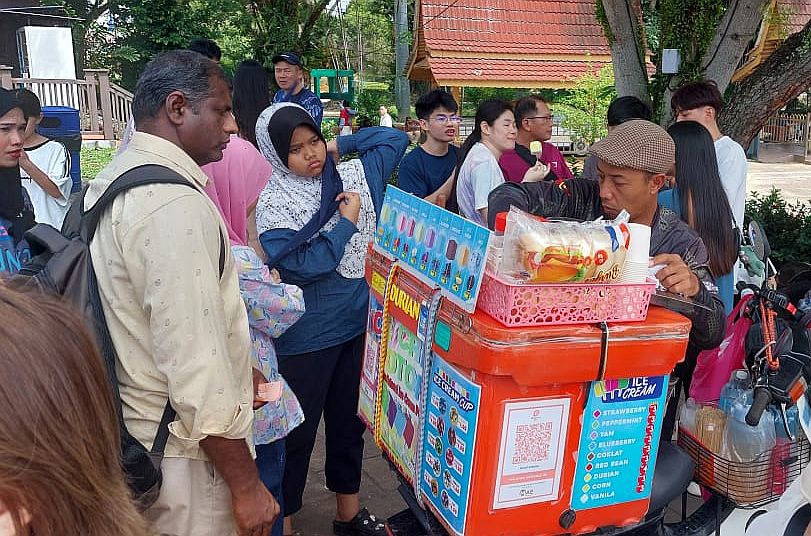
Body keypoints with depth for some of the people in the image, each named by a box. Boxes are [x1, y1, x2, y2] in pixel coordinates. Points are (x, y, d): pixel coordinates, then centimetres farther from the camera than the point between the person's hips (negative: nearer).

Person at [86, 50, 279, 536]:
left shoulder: (112, 181, 8)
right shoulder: (176, 204, -24)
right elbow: (197, 372, -27)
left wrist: (234, 370, 18)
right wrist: (246, 485, -19)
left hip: (132, 433, 9)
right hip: (186, 454, -9)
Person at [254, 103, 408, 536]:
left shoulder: (353, 176, 2)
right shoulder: (274, 204, -13)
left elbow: (395, 138, 14)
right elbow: (303, 265, -22)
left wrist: (341, 145, 6)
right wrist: (348, 222, -15)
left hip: (360, 322, 5)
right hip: (307, 335, -5)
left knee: (349, 420, 19)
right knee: (298, 429, 8)